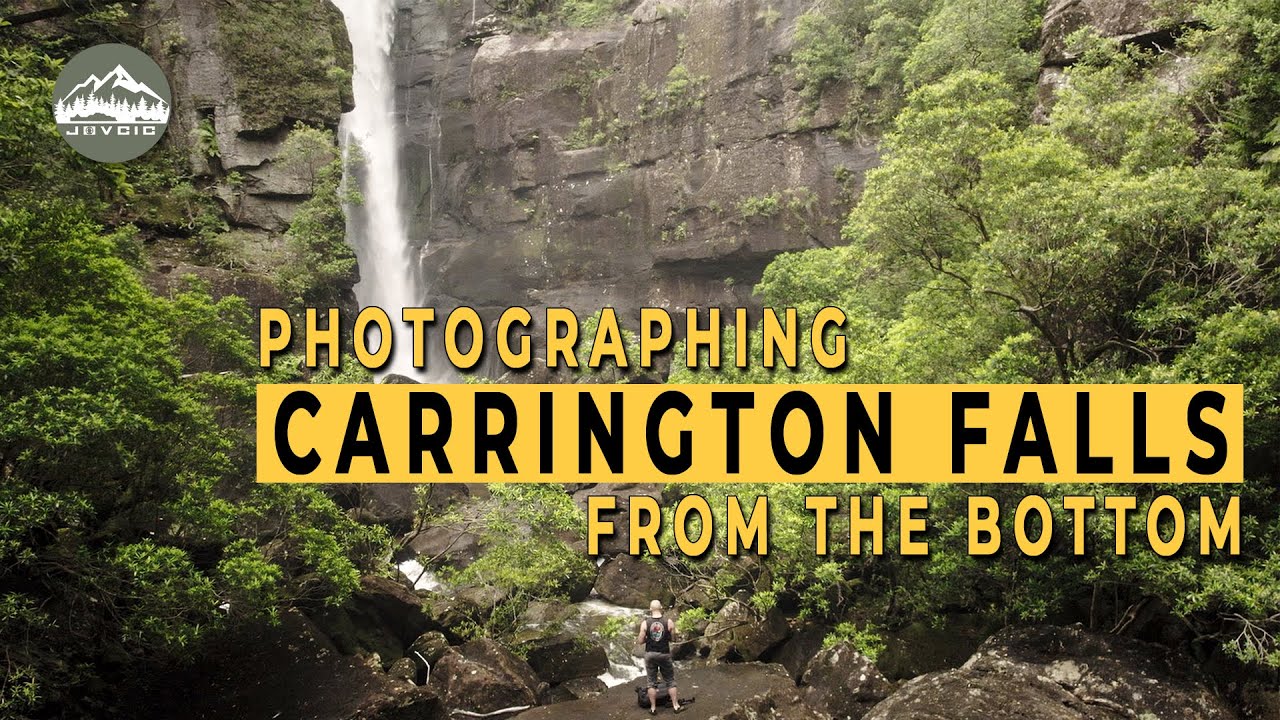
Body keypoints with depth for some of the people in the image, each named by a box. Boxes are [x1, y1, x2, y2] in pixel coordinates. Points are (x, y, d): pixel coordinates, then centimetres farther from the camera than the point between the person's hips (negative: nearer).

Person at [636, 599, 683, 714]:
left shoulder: (645, 623, -10)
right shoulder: (669, 622, -11)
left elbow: (640, 641, -8)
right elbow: (673, 638, -3)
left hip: (650, 654, 0)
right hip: (664, 654, 0)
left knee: (652, 682, 10)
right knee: (670, 681, 13)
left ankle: (653, 708, 13)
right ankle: (676, 706, 17)